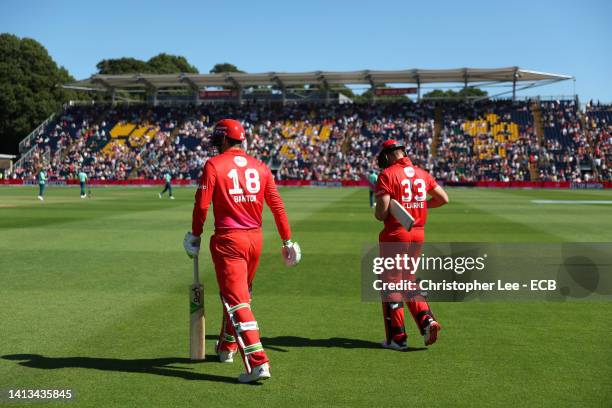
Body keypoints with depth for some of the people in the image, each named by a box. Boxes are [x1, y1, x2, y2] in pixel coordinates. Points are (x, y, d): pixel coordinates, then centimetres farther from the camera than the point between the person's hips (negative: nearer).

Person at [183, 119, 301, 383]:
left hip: (228, 239, -6)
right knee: (241, 294, 22)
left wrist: (195, 234, 6)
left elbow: (202, 204, -8)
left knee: (236, 300, -7)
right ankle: (226, 348, 40)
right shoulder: (260, 167, 8)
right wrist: (287, 240, 11)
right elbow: (277, 205, 6)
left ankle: (257, 362, -17)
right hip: (255, 238, 6)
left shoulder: (214, 165, -5)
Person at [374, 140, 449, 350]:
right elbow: (443, 198, 13)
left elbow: (381, 213, -17)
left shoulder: (387, 175, -11)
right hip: (418, 234, 6)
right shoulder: (422, 173, 8)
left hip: (395, 234, -6)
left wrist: (377, 212, 5)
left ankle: (397, 338, 8)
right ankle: (427, 320, 4)